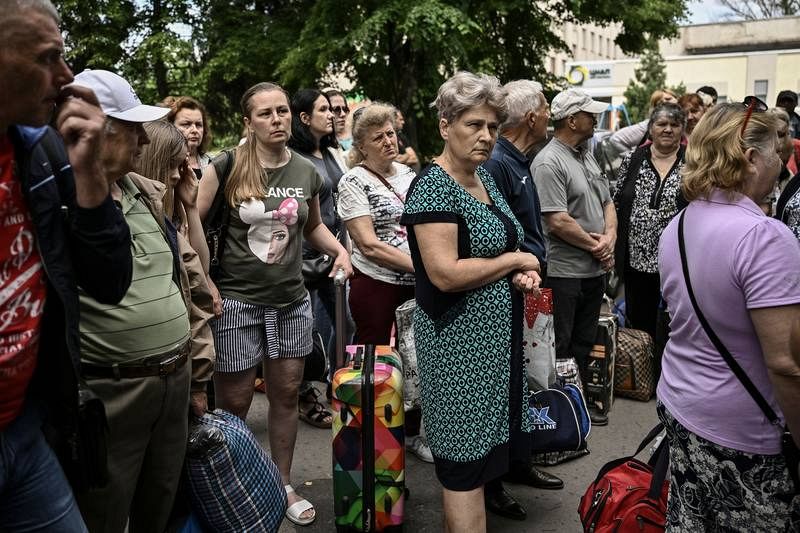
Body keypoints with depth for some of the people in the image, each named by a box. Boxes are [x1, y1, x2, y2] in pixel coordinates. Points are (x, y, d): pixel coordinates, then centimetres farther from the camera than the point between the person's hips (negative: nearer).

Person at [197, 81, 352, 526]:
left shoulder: (307, 172, 3)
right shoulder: (227, 166, -9)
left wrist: (340, 249, 2)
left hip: (292, 299, 4)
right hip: (236, 301, -3)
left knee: (287, 395, 13)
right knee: (234, 402, 6)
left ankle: (284, 485, 31)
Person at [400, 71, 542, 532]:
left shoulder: (485, 178, 10)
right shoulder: (433, 188, -17)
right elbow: (446, 274, -26)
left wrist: (521, 275, 2)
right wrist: (516, 260, -14)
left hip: (498, 334, 9)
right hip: (460, 338, -9)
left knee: (486, 447, 18)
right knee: (466, 462, 0)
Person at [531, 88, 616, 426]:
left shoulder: (588, 156, 14)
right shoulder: (549, 163, -15)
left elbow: (607, 203, 17)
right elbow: (558, 221, -23)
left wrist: (609, 237, -2)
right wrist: (595, 246, -11)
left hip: (596, 269, 9)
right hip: (564, 272, -9)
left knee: (584, 343, 18)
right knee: (560, 348, 2)